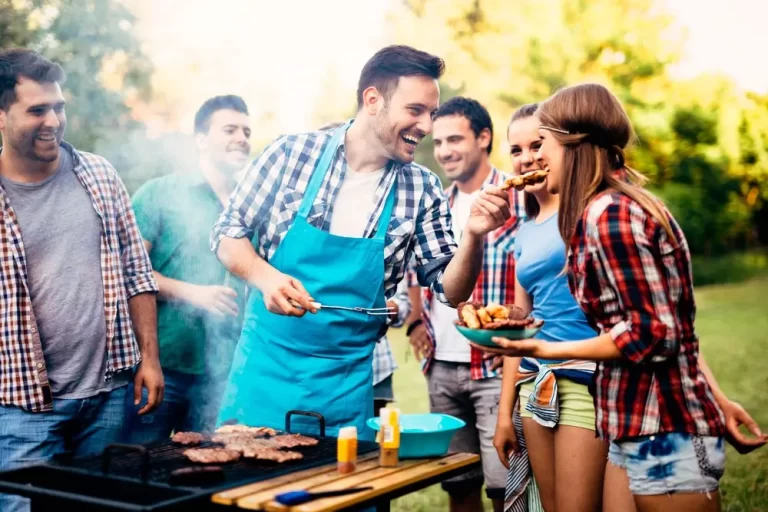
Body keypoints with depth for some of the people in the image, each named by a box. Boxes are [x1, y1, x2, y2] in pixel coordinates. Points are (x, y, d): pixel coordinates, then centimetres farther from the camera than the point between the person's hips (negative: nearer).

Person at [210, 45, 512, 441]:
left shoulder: (422, 191, -1)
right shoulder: (293, 153, -6)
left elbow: (450, 291, 1)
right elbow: (228, 232, 1)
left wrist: (473, 236, -18)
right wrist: (264, 276, -18)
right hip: (265, 367, -1)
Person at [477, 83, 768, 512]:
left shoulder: (608, 213, -17)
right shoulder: (620, 204, 11)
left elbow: (654, 334, -20)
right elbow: (675, 328, 13)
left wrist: (548, 349, -15)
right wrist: (716, 402, 16)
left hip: (663, 434, -9)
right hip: (638, 431, 9)